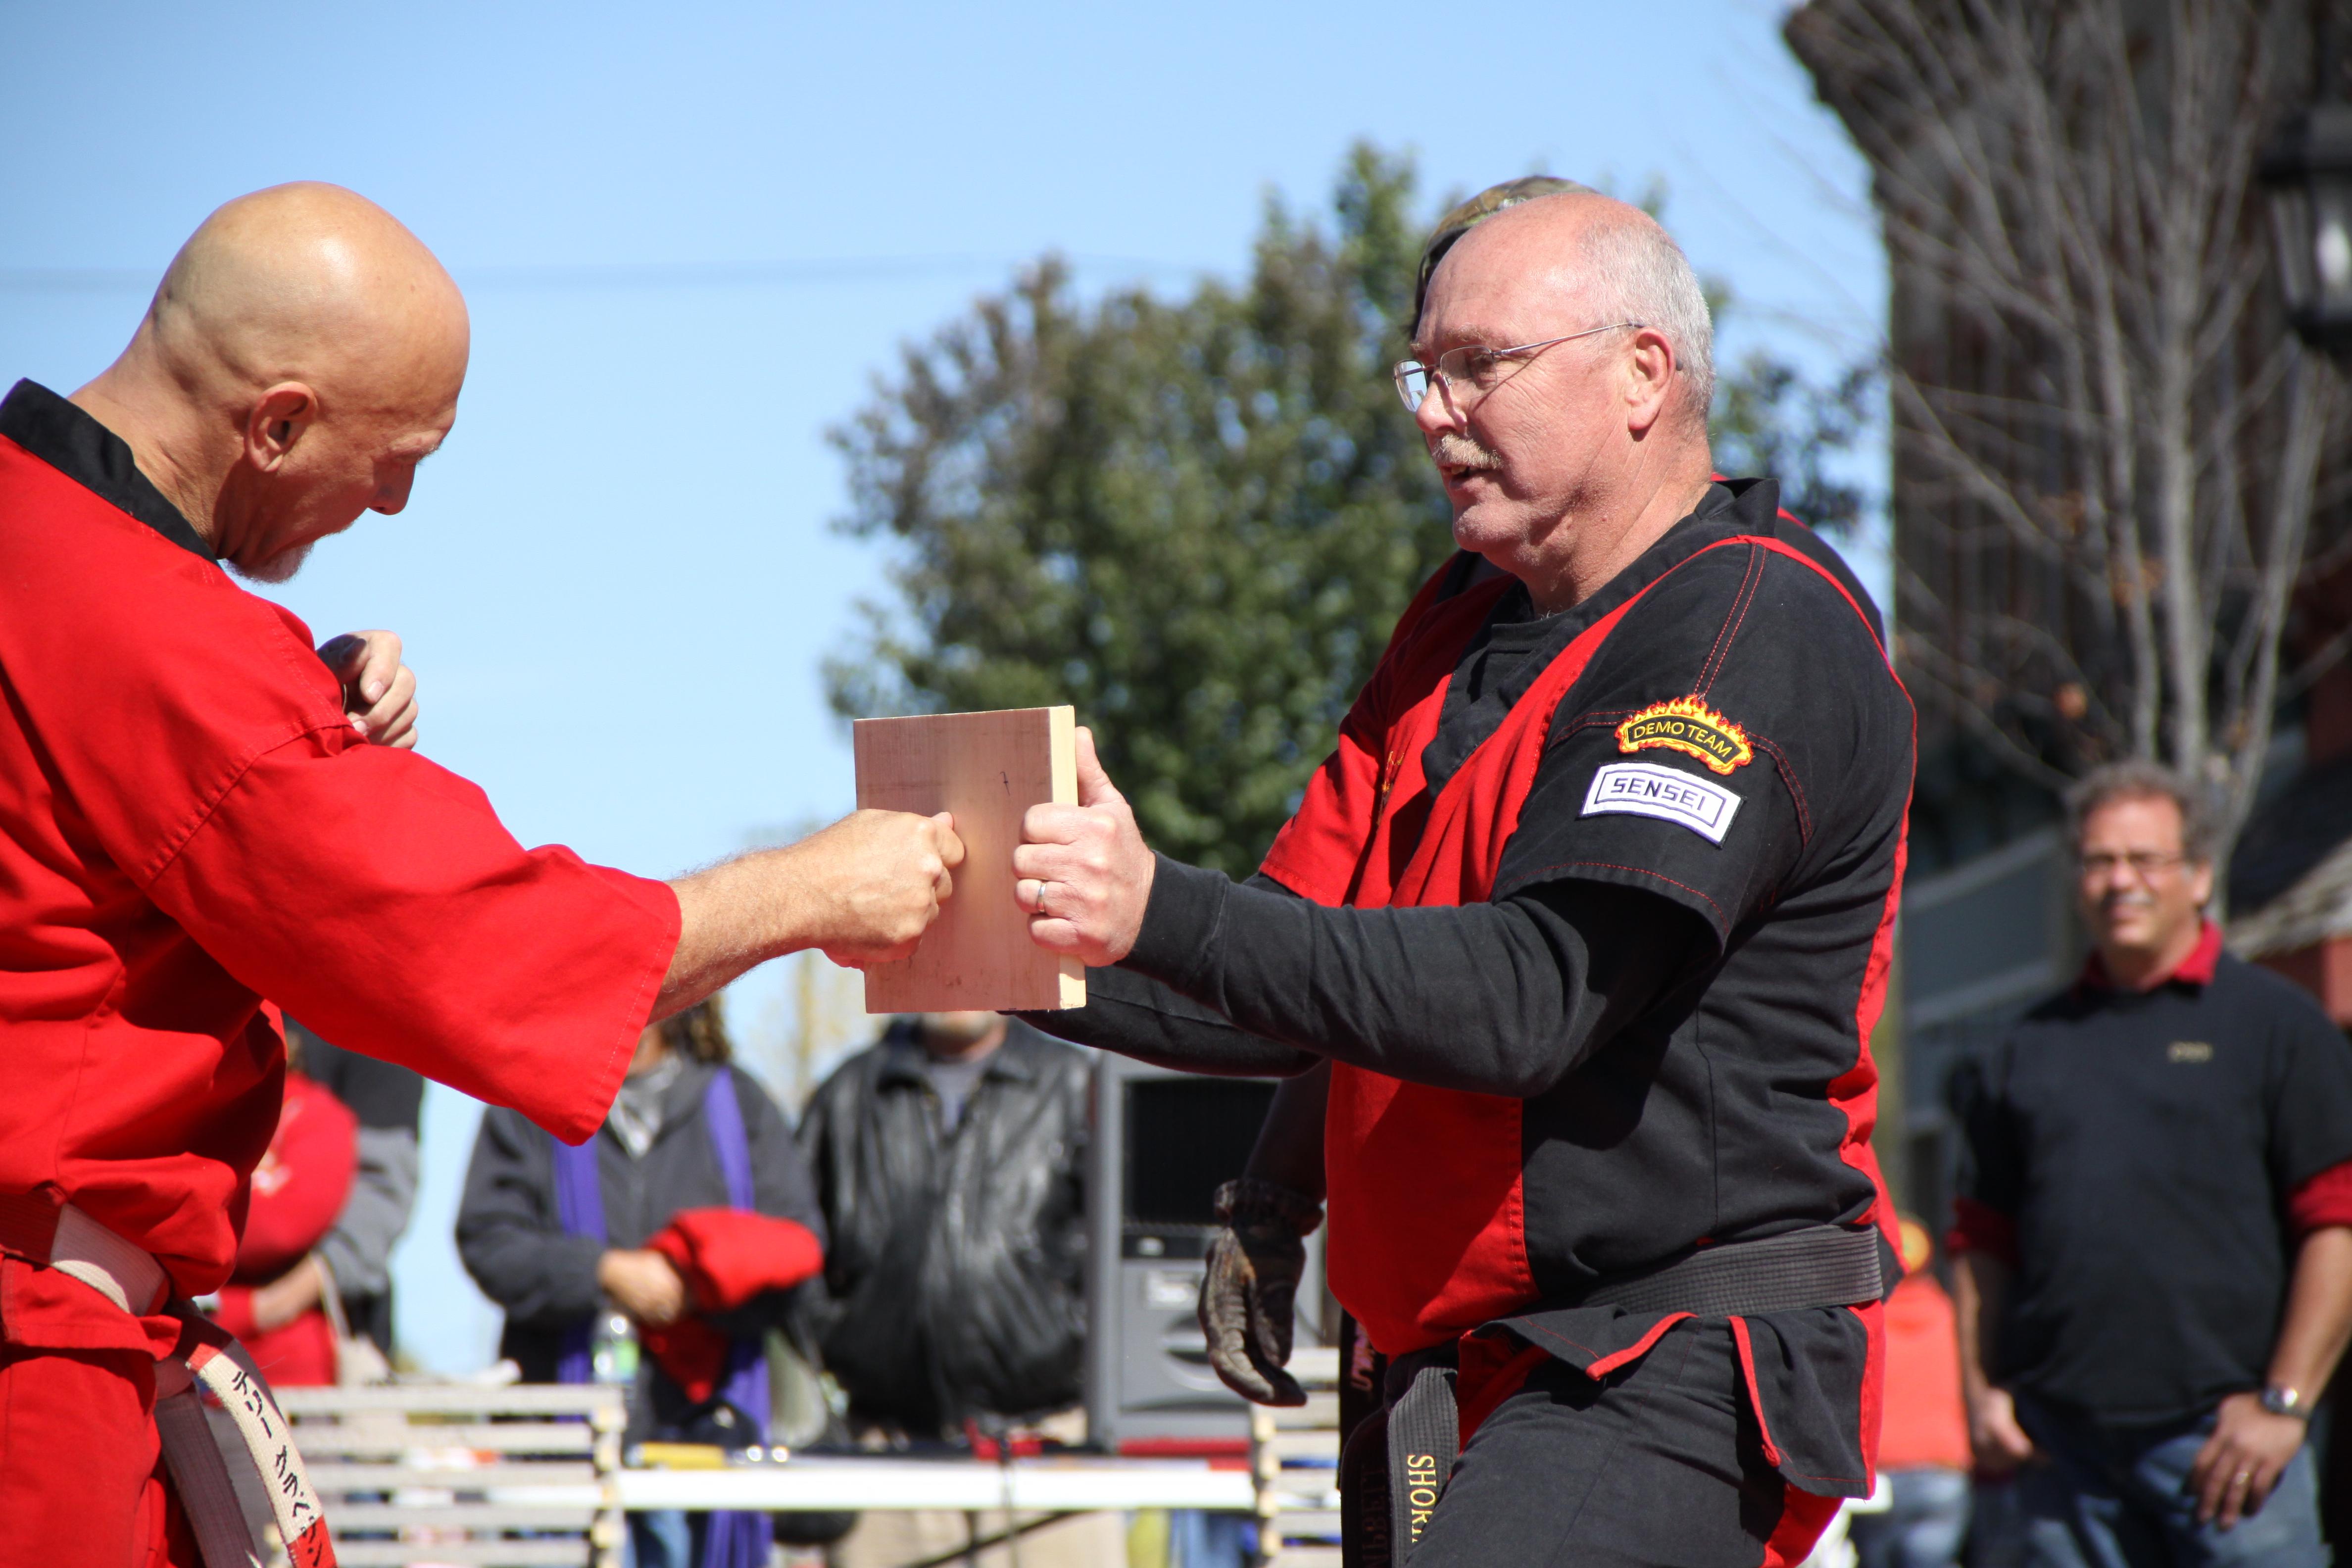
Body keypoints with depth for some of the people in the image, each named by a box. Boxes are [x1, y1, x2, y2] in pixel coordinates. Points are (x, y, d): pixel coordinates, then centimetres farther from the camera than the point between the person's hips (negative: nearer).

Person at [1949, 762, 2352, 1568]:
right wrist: (1981, 1389, 5)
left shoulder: (2276, 1025, 4)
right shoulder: (2026, 1050, 16)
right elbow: (1983, 1243, 18)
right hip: (2060, 1441, 4)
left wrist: (2282, 1403, -9)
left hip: (2222, 1436, -4)